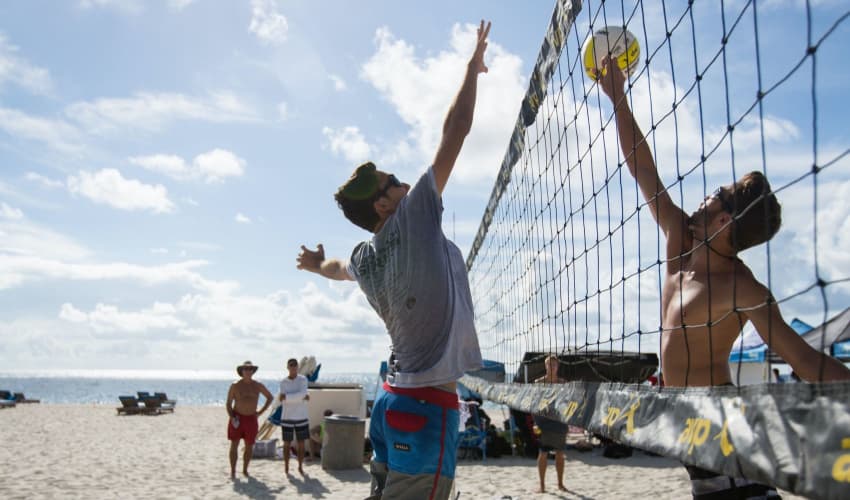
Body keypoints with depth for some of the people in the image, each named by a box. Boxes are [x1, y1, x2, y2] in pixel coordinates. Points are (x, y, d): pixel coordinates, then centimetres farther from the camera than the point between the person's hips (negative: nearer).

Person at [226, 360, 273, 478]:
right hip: (237, 418, -2)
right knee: (234, 445, -4)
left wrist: (260, 412, 7)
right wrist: (231, 418, -17)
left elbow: (270, 397, 14)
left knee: (249, 446, 6)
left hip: (251, 419, 2)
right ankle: (233, 472, 3)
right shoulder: (235, 386, -5)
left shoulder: (258, 386, 1)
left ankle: (245, 470, 22)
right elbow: (228, 404, -2)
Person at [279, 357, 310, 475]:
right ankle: (286, 467, 18)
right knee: (287, 444, 6)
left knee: (301, 444, 6)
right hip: (287, 418, 0)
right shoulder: (283, 382, -2)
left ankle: (300, 467, 19)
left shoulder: (303, 379, -2)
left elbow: (302, 394, -18)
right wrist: (303, 397, -18)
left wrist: (286, 396, -19)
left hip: (301, 417, 1)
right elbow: (284, 401, -15)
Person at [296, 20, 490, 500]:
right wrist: (474, 67, 7)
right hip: (426, 403, -9)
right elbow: (455, 132, -6)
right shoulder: (413, 223, -10)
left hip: (394, 398, 9)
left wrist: (317, 262, 61)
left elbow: (336, 269, 37)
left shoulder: (364, 258, 10)